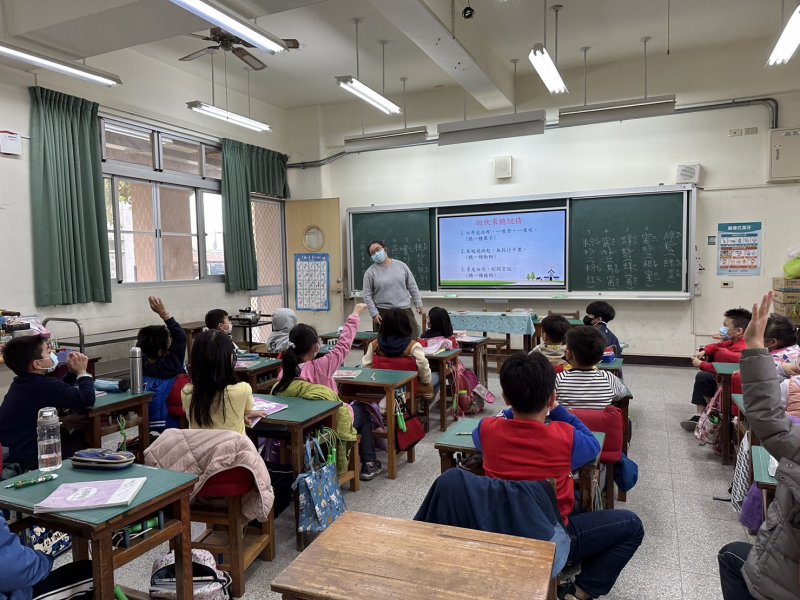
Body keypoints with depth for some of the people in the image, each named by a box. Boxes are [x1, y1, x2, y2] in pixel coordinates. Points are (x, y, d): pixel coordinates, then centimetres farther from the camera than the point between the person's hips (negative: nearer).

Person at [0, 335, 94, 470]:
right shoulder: (43, 386, -24)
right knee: (86, 442, 5)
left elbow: (60, 391, 20)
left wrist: (72, 372, 7)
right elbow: (87, 399, -23)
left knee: (77, 436, 18)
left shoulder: (21, 383, 6)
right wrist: (82, 372, -8)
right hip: (29, 460, -9)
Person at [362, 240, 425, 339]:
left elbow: (412, 287, 10)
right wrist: (374, 313, -8)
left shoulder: (401, 265, 6)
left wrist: (419, 304, 7)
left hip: (405, 310, 2)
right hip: (383, 313, -2)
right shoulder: (370, 272, 0)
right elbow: (367, 295, 0)